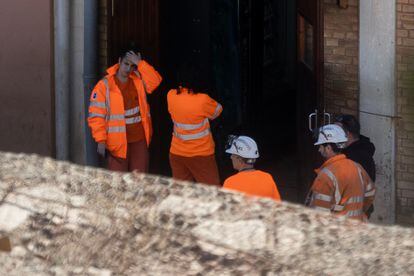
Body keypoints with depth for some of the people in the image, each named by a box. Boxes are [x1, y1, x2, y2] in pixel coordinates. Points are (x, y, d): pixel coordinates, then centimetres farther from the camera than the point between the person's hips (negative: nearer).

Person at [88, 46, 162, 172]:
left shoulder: (138, 80, 5)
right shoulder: (104, 85, -10)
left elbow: (155, 81, -12)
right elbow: (97, 115, -11)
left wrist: (140, 64, -17)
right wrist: (101, 140, -16)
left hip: (139, 139, 4)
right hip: (118, 142, -4)